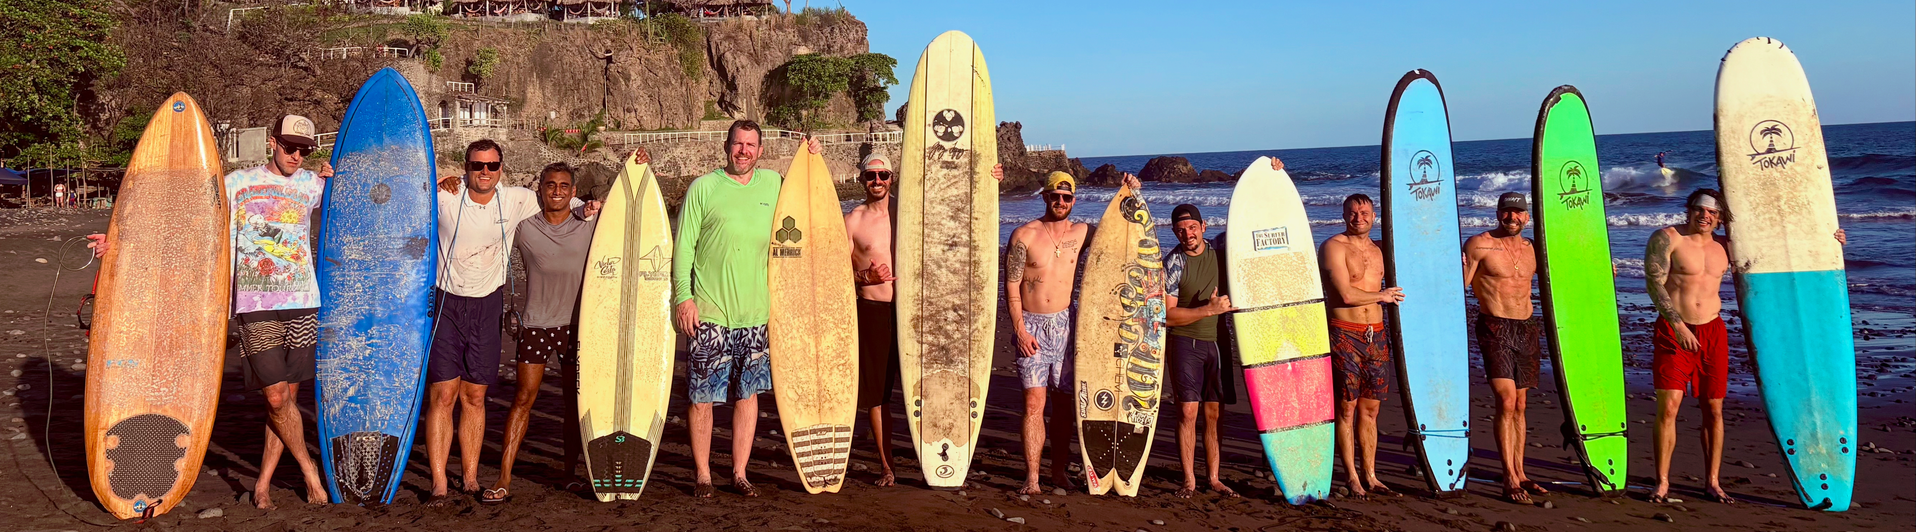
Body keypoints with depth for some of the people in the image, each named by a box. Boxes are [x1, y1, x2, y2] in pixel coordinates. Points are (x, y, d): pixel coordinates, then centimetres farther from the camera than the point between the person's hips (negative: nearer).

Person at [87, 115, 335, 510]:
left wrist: (331, 176, 1)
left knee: (287, 395, 4)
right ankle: (310, 472, 12)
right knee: (276, 397, -8)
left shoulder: (313, 184, 10)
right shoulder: (237, 183, 4)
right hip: (256, 306, -2)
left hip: (303, 303, 2)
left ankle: (263, 484, 16)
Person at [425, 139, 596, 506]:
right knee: (443, 395, -5)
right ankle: (439, 485, -1)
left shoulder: (515, 200, -1)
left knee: (474, 396, 7)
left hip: (486, 307, 2)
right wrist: (440, 180, -9)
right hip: (445, 304, -2)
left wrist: (586, 208, -6)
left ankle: (470, 479, 16)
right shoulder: (445, 196, -7)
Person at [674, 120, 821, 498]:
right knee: (702, 396, 0)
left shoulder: (773, 183, 9)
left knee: (748, 394, 7)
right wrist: (683, 297, -9)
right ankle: (703, 475, 13)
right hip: (709, 311, -3)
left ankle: (740, 472, 18)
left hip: (755, 311, 3)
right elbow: (683, 247, -1)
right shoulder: (703, 188, -1)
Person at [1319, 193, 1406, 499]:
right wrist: (1382, 295, -2)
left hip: (1376, 336, 6)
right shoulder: (1333, 247, -5)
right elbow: (1346, 294, -15)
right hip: (1344, 335, -6)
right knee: (1346, 408, -2)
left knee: (1370, 408, 8)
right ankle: (1351, 477, 5)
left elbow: (1385, 296, 25)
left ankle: (1370, 476, 14)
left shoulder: (1377, 251, 16)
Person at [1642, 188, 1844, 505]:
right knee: (1668, 407, -10)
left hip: (1712, 333, 5)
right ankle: (1662, 482, -1)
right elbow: (1654, 283, -13)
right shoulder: (1666, 238, -5)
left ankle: (1712, 482, 18)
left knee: (1713, 410, 7)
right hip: (1673, 331, -5)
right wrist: (1678, 325, -21)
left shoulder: (1724, 247, 10)